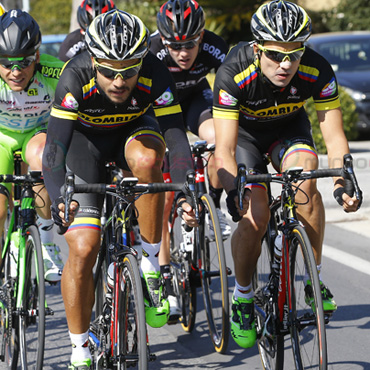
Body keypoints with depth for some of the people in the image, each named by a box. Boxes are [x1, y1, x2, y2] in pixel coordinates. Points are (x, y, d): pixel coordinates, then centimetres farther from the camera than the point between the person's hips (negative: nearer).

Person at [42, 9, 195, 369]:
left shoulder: (156, 77, -31)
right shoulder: (76, 77, -34)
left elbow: (176, 137, -34)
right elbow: (54, 148, -39)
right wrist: (58, 197, -57)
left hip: (133, 132, 1)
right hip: (85, 140, -1)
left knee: (147, 159, -38)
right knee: (83, 248, -12)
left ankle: (151, 265, -19)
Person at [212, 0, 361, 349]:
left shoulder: (318, 72, -30)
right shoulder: (233, 74, -36)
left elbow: (334, 137, -24)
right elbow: (225, 149, -36)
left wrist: (342, 181, -41)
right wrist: (235, 191, -53)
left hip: (288, 127, 1)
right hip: (244, 130, -1)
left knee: (304, 176, -30)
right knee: (255, 216, -19)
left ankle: (314, 279, -14)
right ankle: (242, 297, 6)